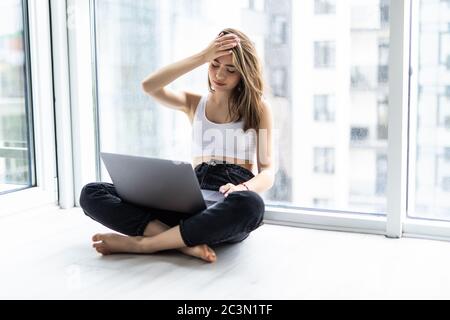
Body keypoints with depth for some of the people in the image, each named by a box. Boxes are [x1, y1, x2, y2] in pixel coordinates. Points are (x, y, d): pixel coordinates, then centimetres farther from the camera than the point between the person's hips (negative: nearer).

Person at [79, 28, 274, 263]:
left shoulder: (258, 108, 11)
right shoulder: (193, 103, 19)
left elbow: (268, 172, 3)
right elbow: (149, 86, -2)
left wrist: (243, 189, -20)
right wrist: (203, 56, -3)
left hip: (228, 215, -2)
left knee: (250, 204, -43)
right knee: (92, 194, -14)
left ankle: (141, 243, -29)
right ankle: (185, 242, -32)